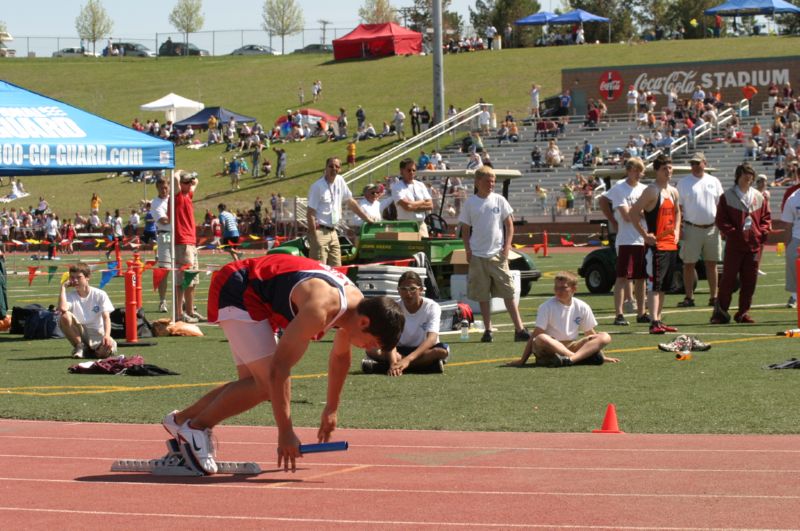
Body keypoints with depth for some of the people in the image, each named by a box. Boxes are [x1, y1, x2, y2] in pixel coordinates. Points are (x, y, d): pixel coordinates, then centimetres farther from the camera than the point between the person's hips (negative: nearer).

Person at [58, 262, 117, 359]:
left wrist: (107, 335, -30)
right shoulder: (70, 296, -1)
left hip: (97, 333, -1)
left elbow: (106, 317, -12)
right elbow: (62, 308, -24)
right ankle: (79, 347, -8)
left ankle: (88, 351, 1)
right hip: (79, 333, 1)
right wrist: (63, 287, -12)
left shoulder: (100, 294, -3)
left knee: (109, 347, -36)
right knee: (65, 316, -28)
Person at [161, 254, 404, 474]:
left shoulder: (355, 301, -5)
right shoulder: (320, 308, -34)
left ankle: (180, 421, 23)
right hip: (236, 289, -10)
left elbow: (340, 358, 16)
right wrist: (285, 432, -33)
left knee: (255, 383, 12)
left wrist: (331, 409, 25)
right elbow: (278, 368, -35)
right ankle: (197, 428, -5)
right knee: (268, 383, -17)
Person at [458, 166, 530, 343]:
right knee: (482, 295, 4)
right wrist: (467, 249, -3)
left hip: (497, 254, -1)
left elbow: (509, 224, 6)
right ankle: (488, 330, 11)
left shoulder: (499, 200, 3)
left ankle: (519, 329, -6)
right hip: (477, 255, 1)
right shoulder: (470, 203, 3)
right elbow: (465, 228, 8)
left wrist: (507, 246, -4)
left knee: (508, 292, -5)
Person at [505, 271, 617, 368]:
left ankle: (569, 359, -38)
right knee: (541, 339, -38)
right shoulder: (547, 307, -7)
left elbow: (590, 334, 15)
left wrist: (602, 356, 14)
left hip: (572, 347, 4)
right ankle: (583, 357, -38)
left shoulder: (582, 307, 5)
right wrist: (522, 361, -16)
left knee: (605, 337, -16)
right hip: (550, 347, -4)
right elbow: (535, 336, -10)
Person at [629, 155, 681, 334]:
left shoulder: (673, 192, 14)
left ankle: (658, 320, 18)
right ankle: (654, 322, -17)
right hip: (656, 245, -8)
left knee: (664, 285, 12)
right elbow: (633, 213, -16)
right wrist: (645, 235, -17)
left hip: (671, 244, 8)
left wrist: (676, 231, 15)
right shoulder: (651, 191, -11)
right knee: (655, 284, -12)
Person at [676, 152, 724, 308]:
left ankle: (713, 297, 11)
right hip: (692, 229, -2)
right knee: (688, 264, -1)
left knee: (712, 264, 6)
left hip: (712, 228, 2)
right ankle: (689, 297, 3)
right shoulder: (683, 183, 2)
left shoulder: (714, 182, 10)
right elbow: (679, 207, 0)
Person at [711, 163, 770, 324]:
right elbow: (721, 220, -3)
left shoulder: (758, 197, 11)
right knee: (728, 279, -3)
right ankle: (721, 312, 3)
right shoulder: (727, 196, -1)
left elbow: (765, 217, 14)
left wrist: (762, 233, -1)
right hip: (734, 245, -4)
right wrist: (733, 233, -13)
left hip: (754, 245, 4)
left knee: (749, 281, 5)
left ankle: (743, 312, 13)